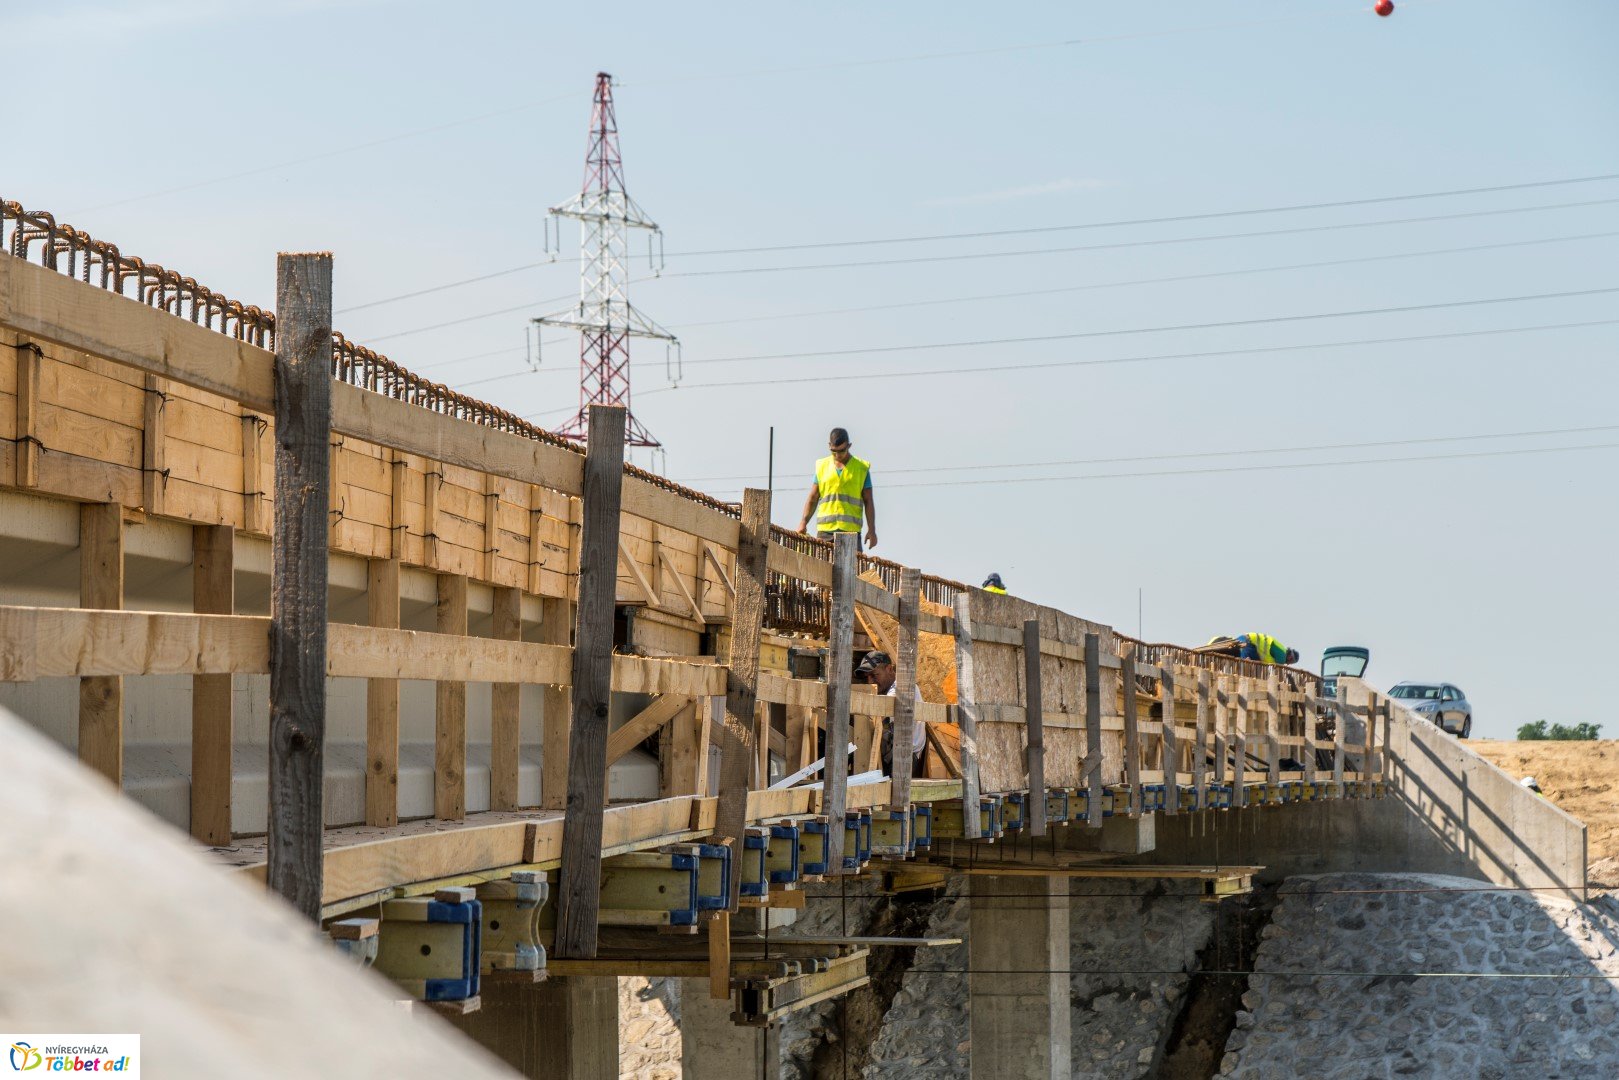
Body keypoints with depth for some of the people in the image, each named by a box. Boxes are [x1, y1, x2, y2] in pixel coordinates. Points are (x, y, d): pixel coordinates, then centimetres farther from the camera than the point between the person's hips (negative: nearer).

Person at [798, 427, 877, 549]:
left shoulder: (861, 468, 8)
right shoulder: (822, 466, 13)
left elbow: (868, 501, 7)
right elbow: (813, 498, 15)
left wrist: (871, 530, 0)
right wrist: (804, 522, 4)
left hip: (851, 530, -2)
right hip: (825, 529, 2)